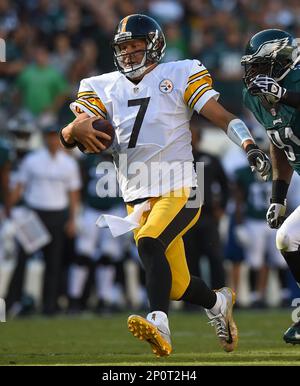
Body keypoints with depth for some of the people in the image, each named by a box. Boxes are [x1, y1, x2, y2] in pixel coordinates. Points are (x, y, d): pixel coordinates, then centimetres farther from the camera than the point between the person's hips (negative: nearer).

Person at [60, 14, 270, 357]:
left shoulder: (178, 76, 2)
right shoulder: (105, 88, 12)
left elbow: (221, 116, -4)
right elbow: (68, 134, 2)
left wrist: (249, 146, -21)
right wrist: (75, 129, -23)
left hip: (178, 190, -5)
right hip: (138, 198, 5)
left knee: (149, 243, -33)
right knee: (177, 287, 7)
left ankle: (159, 326, -46)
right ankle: (218, 302, 38)